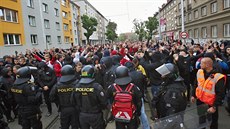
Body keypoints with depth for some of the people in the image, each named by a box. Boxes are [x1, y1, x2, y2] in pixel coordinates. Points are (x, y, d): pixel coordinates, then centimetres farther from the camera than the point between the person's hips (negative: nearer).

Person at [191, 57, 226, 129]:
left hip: (211, 104, -5)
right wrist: (193, 95, 12)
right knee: (201, 120, 26)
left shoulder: (218, 77, -26)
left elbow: (220, 94, -22)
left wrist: (214, 107, -22)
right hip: (200, 101, 5)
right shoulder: (200, 72, -7)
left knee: (213, 123, 18)